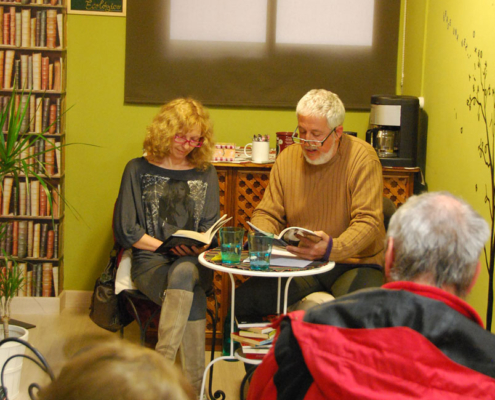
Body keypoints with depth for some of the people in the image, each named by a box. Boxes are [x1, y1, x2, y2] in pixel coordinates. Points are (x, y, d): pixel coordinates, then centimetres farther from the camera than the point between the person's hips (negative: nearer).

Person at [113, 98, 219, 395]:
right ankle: (195, 385, -35)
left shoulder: (205, 172, 16)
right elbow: (126, 231, 3)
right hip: (151, 260, -1)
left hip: (194, 262, 1)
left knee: (183, 274, -38)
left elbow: (211, 226, 15)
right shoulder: (139, 170, 8)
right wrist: (168, 246, -8)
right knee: (192, 299, -34)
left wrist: (201, 245, -9)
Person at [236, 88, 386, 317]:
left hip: (354, 262, -3)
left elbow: (368, 221, -13)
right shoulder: (287, 158, 7)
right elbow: (267, 214, 14)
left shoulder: (363, 158, -8)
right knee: (243, 300, -18)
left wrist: (331, 248, -31)